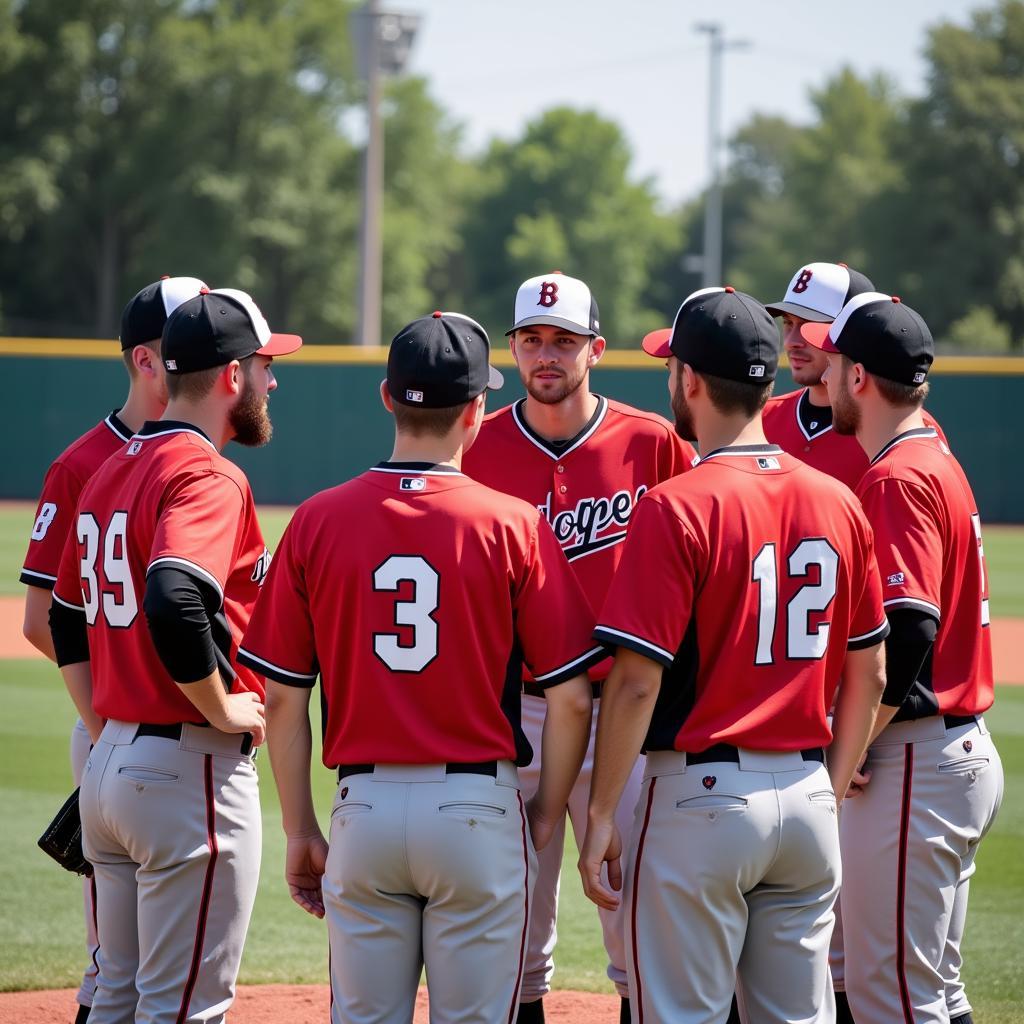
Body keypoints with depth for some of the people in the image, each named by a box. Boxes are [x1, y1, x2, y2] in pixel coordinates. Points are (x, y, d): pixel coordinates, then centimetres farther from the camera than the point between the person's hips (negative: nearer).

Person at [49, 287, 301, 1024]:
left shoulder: (110, 473, 14)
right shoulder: (206, 477, -15)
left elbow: (66, 623, 22)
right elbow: (174, 603, -31)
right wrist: (222, 709, -17)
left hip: (110, 764, 9)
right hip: (192, 770, -9)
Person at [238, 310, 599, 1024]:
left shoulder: (317, 522, 0)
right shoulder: (514, 527, -6)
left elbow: (283, 699, 2)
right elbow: (572, 698, -6)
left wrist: (300, 831, 11)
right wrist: (548, 811, 8)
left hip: (363, 807, 2)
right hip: (478, 807, -2)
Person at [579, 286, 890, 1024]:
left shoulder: (676, 509, -13)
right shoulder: (840, 505, 5)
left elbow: (637, 682, -16)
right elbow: (869, 673, 11)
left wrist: (600, 815, -10)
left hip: (702, 793, -6)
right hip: (807, 793, 6)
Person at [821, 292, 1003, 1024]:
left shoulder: (898, 479, -15)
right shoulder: (938, 462, 15)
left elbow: (909, 632, -23)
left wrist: (853, 744, -15)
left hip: (915, 763, -10)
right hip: (968, 751, 10)